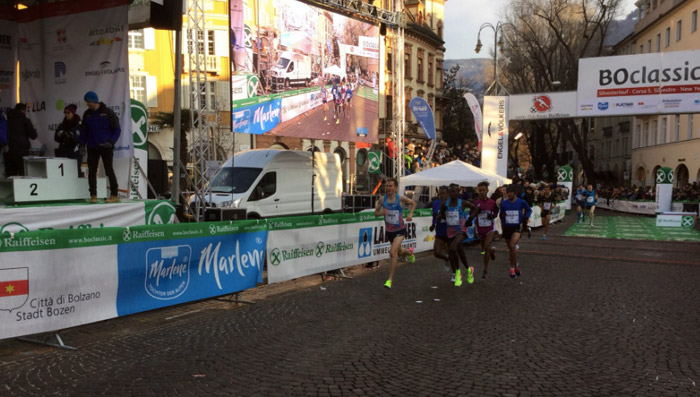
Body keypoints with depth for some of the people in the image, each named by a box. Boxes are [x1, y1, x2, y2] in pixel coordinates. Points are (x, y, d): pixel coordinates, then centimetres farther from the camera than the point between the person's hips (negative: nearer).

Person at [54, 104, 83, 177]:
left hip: (75, 153, -4)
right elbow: (56, 139, 15)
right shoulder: (62, 125, 14)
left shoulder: (79, 124, -2)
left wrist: (73, 136, -26)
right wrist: (58, 135, -6)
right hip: (63, 152, 4)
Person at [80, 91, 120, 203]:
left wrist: (111, 142, -18)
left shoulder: (108, 112, -6)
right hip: (92, 147, 4)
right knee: (91, 171, 2)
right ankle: (93, 195, 8)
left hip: (106, 147, -4)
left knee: (109, 170, -2)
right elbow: (83, 130, 13)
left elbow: (117, 129, -6)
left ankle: (114, 195, 4)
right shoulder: (87, 114, 8)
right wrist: (82, 144, 4)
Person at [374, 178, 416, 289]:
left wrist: (410, 214, -7)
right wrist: (381, 213, -19)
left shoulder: (401, 198, -11)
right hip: (388, 231, 4)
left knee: (393, 253, -21)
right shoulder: (382, 199, -5)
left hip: (400, 230, -4)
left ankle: (390, 279, -13)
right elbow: (376, 213, 3)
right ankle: (409, 251, 60)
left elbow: (413, 203, 8)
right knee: (399, 252, 22)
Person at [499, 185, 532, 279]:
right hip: (506, 227, 3)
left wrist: (526, 218, -2)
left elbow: (529, 210, 14)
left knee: (512, 245, -24)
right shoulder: (504, 203, 0)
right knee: (510, 248, 12)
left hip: (517, 227, -3)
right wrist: (502, 215, -14)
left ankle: (515, 265, -4)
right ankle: (513, 267, 29)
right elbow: (501, 214, 10)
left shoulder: (521, 202, -3)